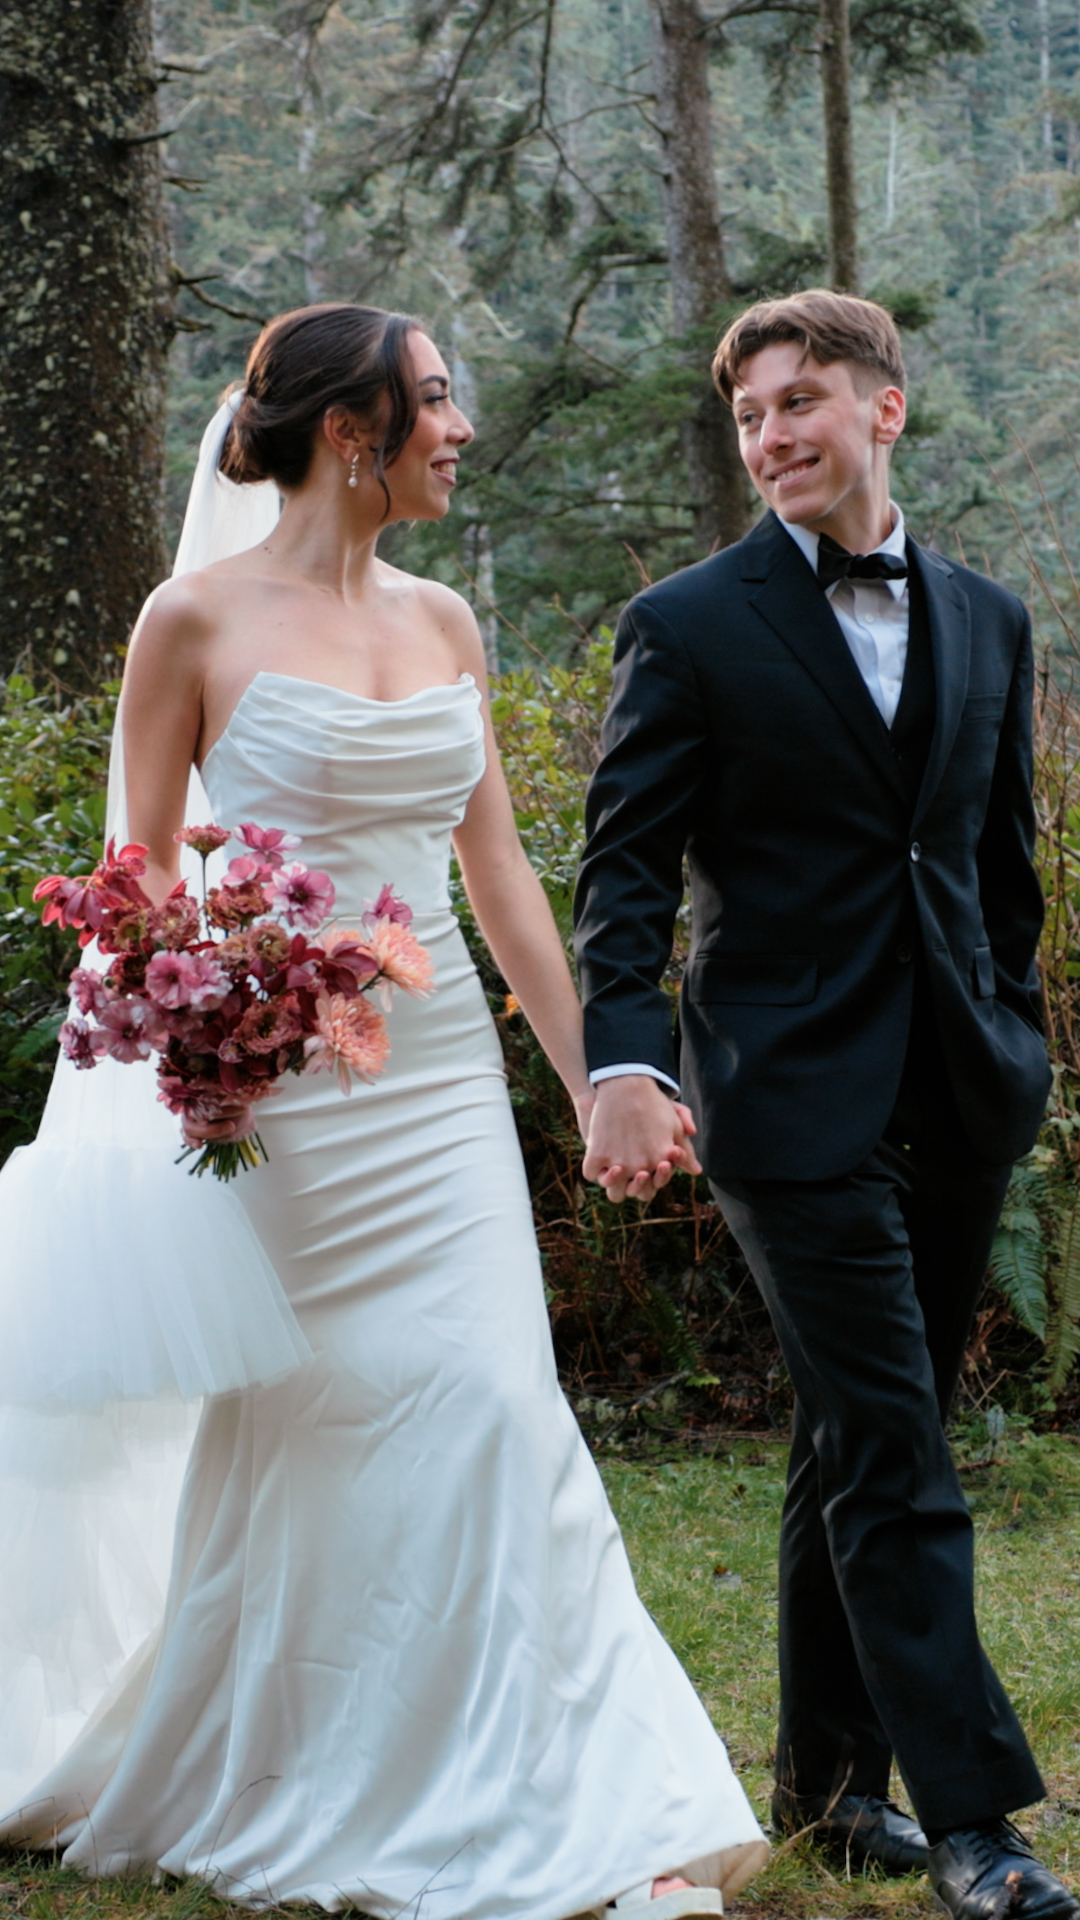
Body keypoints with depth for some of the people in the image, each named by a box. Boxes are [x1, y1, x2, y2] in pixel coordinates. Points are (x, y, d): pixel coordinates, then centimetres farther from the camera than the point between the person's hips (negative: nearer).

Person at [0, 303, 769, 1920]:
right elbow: (146, 873, 0)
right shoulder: (199, 620, -4)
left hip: (445, 1081, 4)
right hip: (275, 1083, -4)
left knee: (494, 1407, -3)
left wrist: (591, 1079, 11)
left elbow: (499, 871, 13)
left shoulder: (443, 623, 10)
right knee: (298, 1430, 4)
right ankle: (201, 1780, 28)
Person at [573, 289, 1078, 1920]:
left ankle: (828, 1778, 25)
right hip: (799, 1099, -5)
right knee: (896, 1461, -7)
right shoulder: (691, 628, -3)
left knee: (856, 1451, 14)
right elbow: (626, 871, -8)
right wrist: (623, 1060, -21)